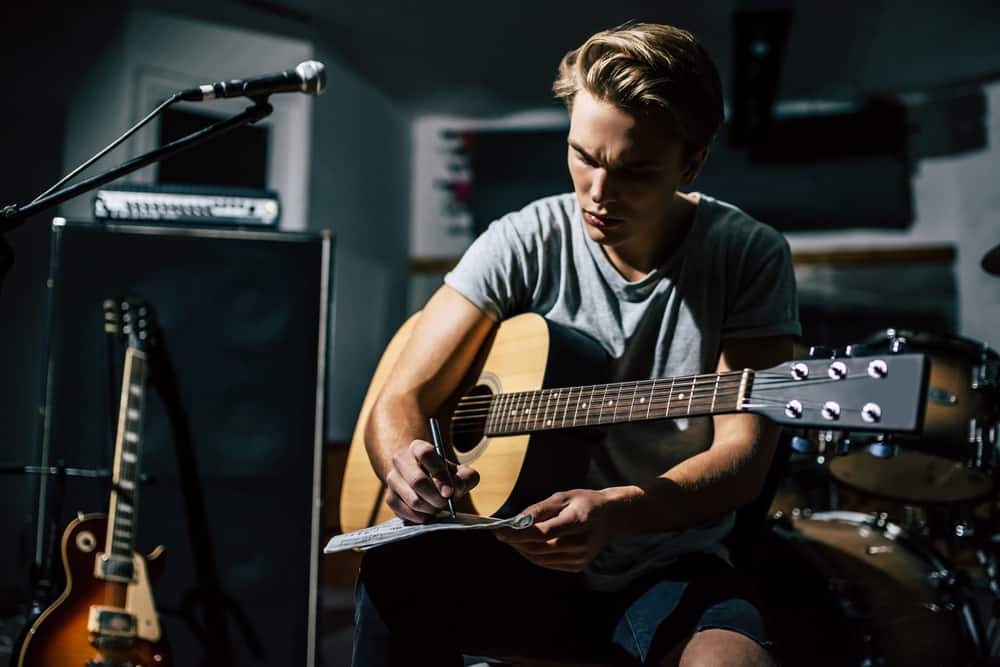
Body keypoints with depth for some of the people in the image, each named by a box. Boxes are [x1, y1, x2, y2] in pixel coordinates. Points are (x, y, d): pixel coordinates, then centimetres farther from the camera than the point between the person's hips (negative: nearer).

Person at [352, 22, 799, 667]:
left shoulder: (747, 257, -6)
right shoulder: (525, 243, -3)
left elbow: (743, 458, -14)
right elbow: (402, 398, -5)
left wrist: (614, 512, -33)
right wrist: (406, 463, -30)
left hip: (670, 572, -1)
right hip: (523, 565, 2)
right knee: (396, 569, -29)